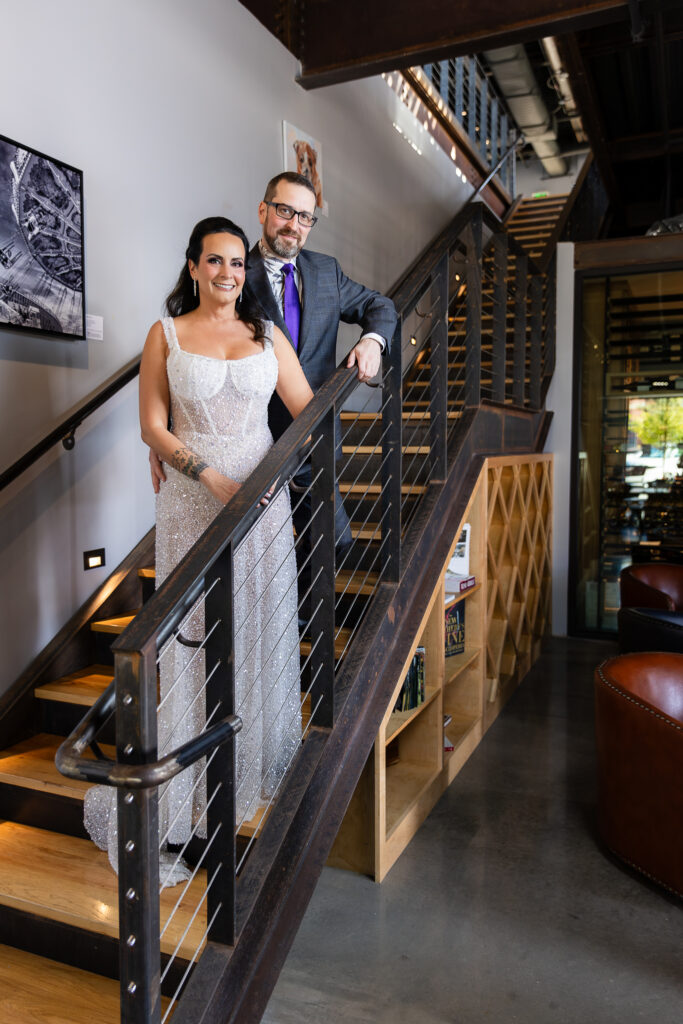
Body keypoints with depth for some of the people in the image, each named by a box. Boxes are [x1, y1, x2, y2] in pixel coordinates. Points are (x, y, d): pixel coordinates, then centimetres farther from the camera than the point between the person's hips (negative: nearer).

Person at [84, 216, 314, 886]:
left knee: (263, 627, 8)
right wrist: (209, 476, -13)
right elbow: (153, 428, -2)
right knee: (194, 637, 0)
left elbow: (310, 413, 9)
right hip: (193, 501, -2)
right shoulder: (167, 334, 4)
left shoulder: (267, 334, 11)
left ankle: (260, 762, 27)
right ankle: (187, 787, 15)